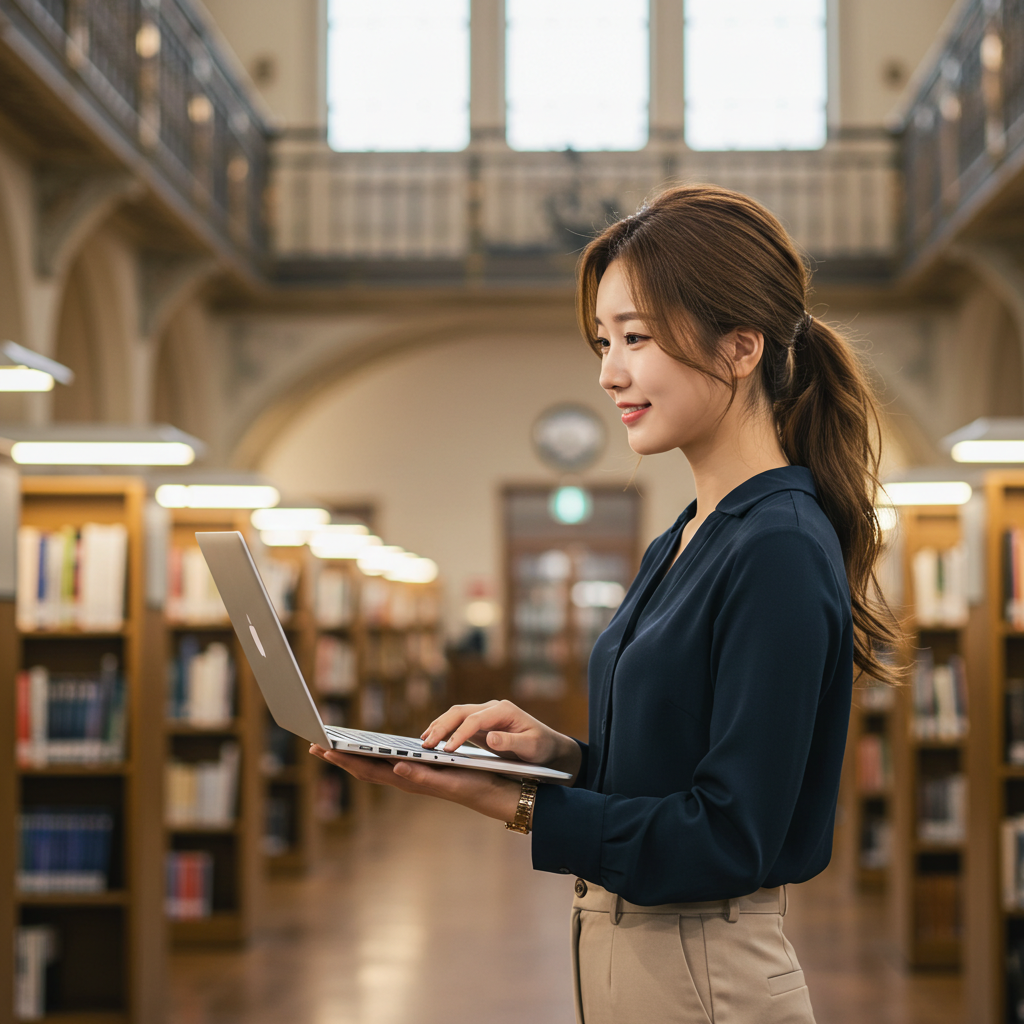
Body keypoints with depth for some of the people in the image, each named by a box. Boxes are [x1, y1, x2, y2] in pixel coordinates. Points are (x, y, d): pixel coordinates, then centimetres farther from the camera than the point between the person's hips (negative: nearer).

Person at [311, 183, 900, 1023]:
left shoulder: (780, 551, -19)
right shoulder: (682, 544, 10)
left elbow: (730, 838, -23)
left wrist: (508, 804, -22)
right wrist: (554, 752, -3)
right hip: (619, 950, 9)